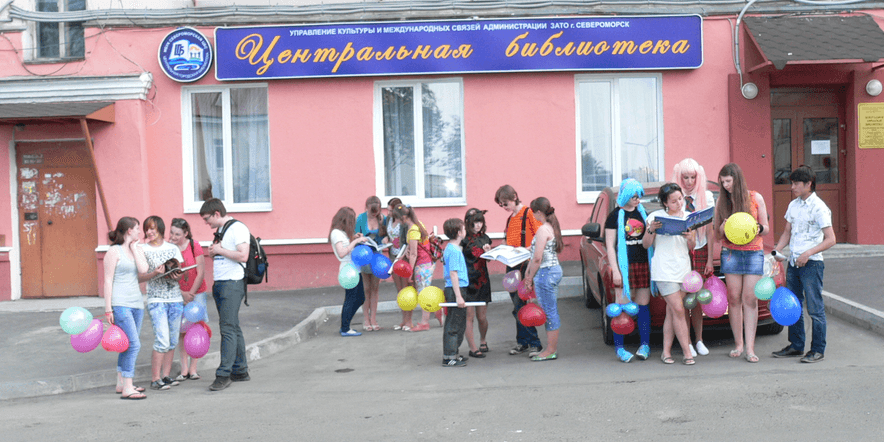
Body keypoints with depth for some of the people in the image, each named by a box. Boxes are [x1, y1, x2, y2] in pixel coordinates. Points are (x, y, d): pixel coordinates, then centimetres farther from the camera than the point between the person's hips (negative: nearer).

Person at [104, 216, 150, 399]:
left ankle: (121, 383, 23)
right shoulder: (114, 251, -5)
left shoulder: (137, 249, 15)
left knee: (128, 345, 13)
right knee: (134, 344, -14)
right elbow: (108, 281, -8)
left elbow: (143, 270, -3)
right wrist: (108, 309, -11)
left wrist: (135, 247, 1)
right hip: (120, 304, -8)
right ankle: (127, 388, -11)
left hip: (136, 303, 8)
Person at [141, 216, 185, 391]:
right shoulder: (143, 250, 3)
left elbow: (181, 270, 12)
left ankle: (166, 375, 15)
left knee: (172, 341, 6)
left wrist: (178, 275, -10)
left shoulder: (173, 248, 12)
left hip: (175, 299, 4)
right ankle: (155, 380, -4)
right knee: (162, 341, -12)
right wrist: (155, 273, -19)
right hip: (156, 299, -4)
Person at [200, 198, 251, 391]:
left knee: (228, 328, -11)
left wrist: (220, 250, -12)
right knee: (233, 328, 12)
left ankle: (224, 374, -10)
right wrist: (212, 252, 6)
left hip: (232, 283, -10)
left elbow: (243, 255, -22)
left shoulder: (238, 228, -10)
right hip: (219, 284, 10)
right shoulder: (220, 231, 18)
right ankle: (240, 371, 18)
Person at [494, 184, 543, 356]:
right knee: (517, 307, 11)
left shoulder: (529, 214, -7)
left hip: (525, 266, -8)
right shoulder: (510, 219, 19)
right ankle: (522, 342, 19)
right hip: (511, 266, 8)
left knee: (520, 307, -10)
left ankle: (534, 343, -1)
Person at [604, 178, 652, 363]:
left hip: (643, 264, 4)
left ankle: (645, 345, 13)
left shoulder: (643, 214, 14)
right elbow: (610, 246, -4)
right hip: (624, 266, -4)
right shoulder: (615, 216, 0)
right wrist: (615, 270, -10)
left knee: (643, 306, 6)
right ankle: (619, 348, 3)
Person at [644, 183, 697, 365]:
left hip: (683, 269, 4)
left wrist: (690, 238, -10)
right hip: (664, 270, -4)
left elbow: (691, 247, 12)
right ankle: (687, 353, -5)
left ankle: (666, 351, 11)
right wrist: (651, 230, -18)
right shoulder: (656, 216, -2)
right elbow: (646, 245, 0)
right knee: (678, 311, -9)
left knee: (672, 312, 6)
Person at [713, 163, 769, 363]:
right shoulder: (722, 201, 6)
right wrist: (723, 227, -14)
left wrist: (758, 228, -15)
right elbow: (717, 234, 8)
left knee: (750, 300, -4)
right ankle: (738, 344, 10)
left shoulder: (755, 198, 3)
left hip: (754, 253, -1)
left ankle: (750, 348, -2)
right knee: (734, 299, 0)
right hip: (730, 253, 1)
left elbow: (766, 228, 7)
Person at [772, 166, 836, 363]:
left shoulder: (819, 207, -11)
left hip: (811, 264, -7)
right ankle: (796, 345, 24)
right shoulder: (793, 205, 11)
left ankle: (818, 350, 8)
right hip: (793, 262, 7)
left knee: (815, 308, -1)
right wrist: (776, 251, 4)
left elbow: (830, 239, -13)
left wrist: (808, 253, -22)